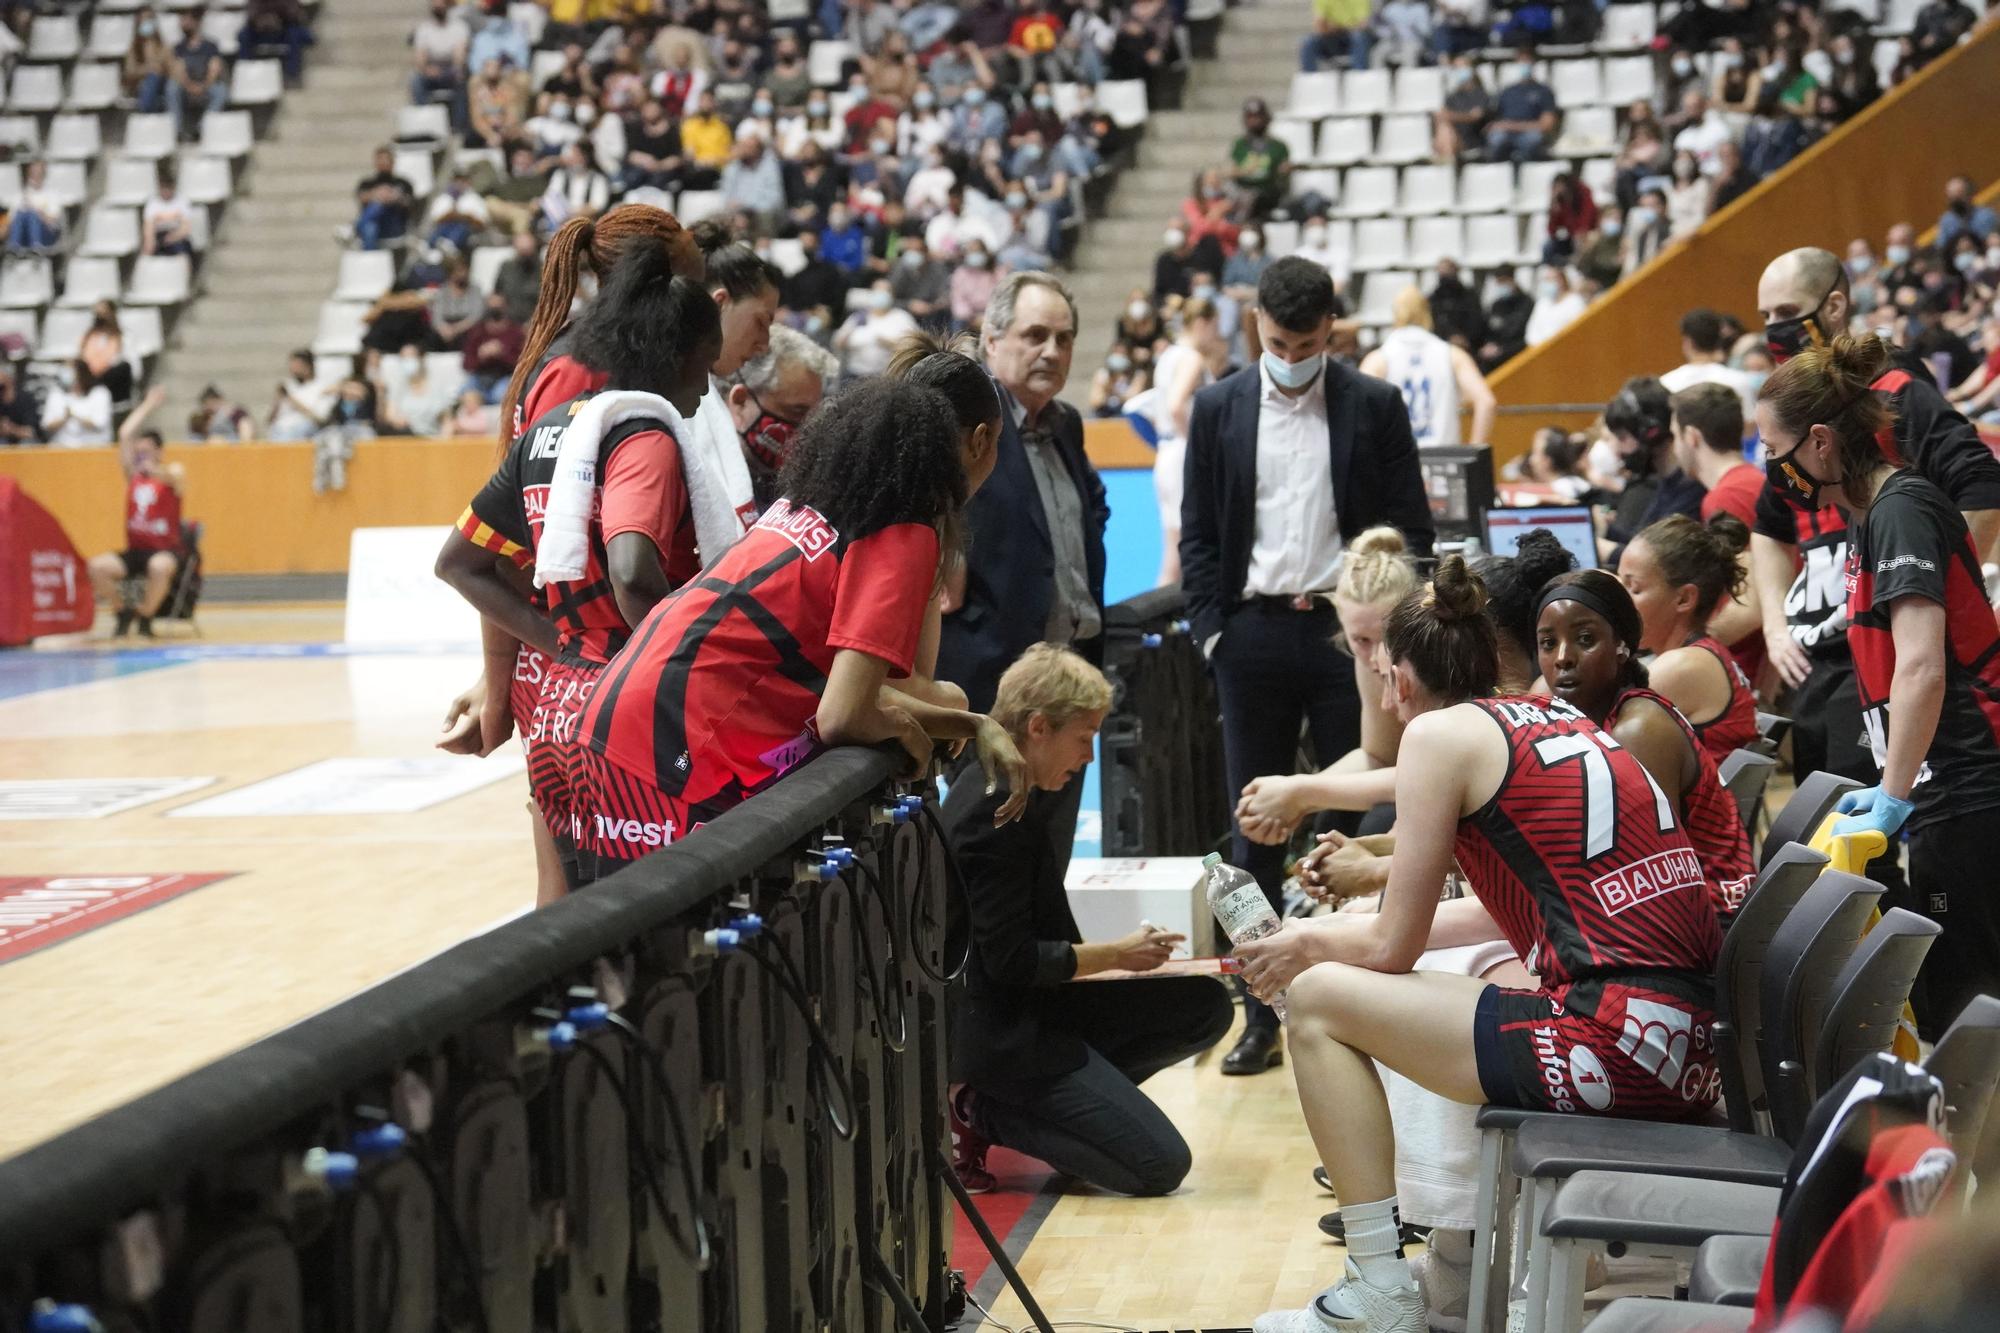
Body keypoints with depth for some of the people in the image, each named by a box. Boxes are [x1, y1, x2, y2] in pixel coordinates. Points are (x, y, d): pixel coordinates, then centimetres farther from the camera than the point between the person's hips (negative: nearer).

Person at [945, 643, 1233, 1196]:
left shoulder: (989, 790, 10)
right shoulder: (998, 814, -21)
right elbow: (1010, 959, -21)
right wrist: (1116, 954, -11)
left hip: (1029, 1010, 10)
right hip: (1005, 1032, -10)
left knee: (1207, 1007, 7)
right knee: (1161, 1165, -15)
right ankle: (983, 1112, -4)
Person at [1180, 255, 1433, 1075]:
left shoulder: (1373, 407, 3)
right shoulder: (1219, 408, 7)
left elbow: (1411, 527, 3)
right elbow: (1198, 534, 8)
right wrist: (1212, 629, -2)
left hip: (1346, 629, -1)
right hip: (1254, 634, 1)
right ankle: (1261, 1014, 9)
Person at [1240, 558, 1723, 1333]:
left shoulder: (1442, 731, -1)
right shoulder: (1559, 721, 21)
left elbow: (1394, 947, 1)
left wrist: (1307, 944, 22)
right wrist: (1343, 930, 38)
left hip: (1619, 1047, -9)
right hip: (1700, 1048, 9)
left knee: (1319, 1000, 5)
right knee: (1483, 974, 37)